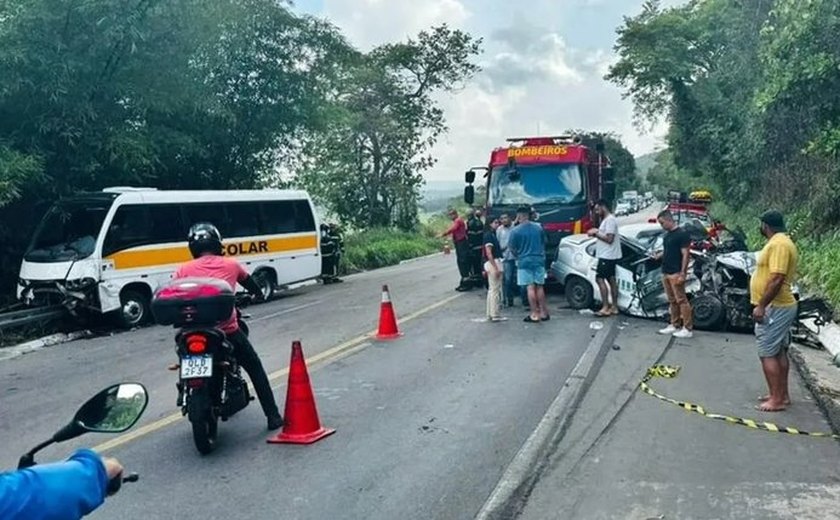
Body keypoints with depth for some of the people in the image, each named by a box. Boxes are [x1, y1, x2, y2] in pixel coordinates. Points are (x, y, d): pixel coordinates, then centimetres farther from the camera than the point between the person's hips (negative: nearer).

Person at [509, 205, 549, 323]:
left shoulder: (515, 231, -10)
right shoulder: (539, 227, 3)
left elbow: (513, 248, -2)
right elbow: (543, 243, 14)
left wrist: (518, 256, 17)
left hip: (525, 261, -4)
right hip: (539, 260, 4)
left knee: (530, 288, -2)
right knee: (540, 287, 12)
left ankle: (534, 314, -1)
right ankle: (543, 312, 16)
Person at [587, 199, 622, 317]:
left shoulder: (610, 220, -17)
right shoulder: (606, 220, 16)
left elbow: (609, 239, -22)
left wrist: (596, 233, -15)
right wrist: (596, 233, 5)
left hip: (607, 256, -11)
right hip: (608, 256, 11)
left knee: (600, 279, -10)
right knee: (611, 280, 11)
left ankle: (605, 308, -10)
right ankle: (614, 307, 15)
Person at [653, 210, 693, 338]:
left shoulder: (682, 234, -10)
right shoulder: (667, 235, 15)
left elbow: (685, 254, -13)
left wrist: (682, 273, -18)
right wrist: (658, 255, 3)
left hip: (676, 273, -8)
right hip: (666, 273, 8)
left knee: (681, 300, -7)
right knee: (672, 301, 12)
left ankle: (688, 328, -4)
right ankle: (675, 325, 19)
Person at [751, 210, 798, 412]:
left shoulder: (778, 244, -19)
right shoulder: (781, 242, 14)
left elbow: (776, 279, -27)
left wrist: (761, 306, -24)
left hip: (774, 308, -11)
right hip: (781, 306, 11)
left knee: (768, 354, -6)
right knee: (779, 352, 15)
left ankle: (777, 399, -3)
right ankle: (782, 395, 23)